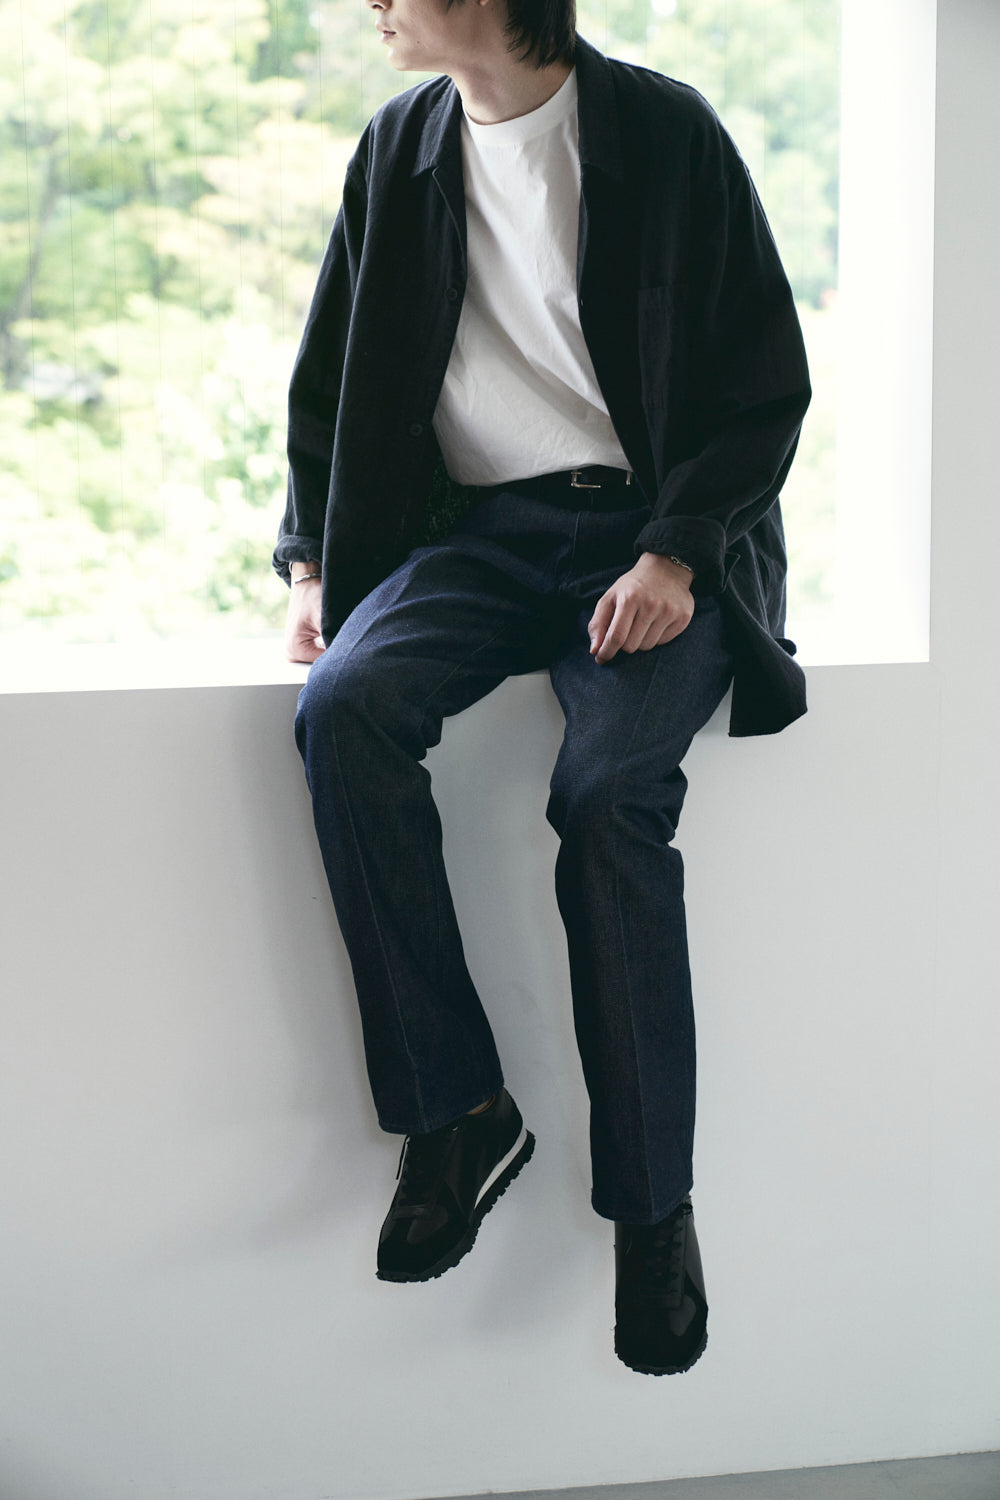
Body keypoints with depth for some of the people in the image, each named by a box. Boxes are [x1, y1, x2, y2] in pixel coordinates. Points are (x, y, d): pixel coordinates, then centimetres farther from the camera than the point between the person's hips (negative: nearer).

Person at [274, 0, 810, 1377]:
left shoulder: (665, 135, -3)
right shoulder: (398, 151, 10)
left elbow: (768, 382, -2)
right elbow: (328, 378, 17)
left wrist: (675, 554, -16)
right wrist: (310, 562, 5)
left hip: (648, 530, -4)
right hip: (480, 527, 4)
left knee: (609, 790, -30)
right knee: (343, 708, -27)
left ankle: (653, 1201, -15)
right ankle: (458, 1111, -17)